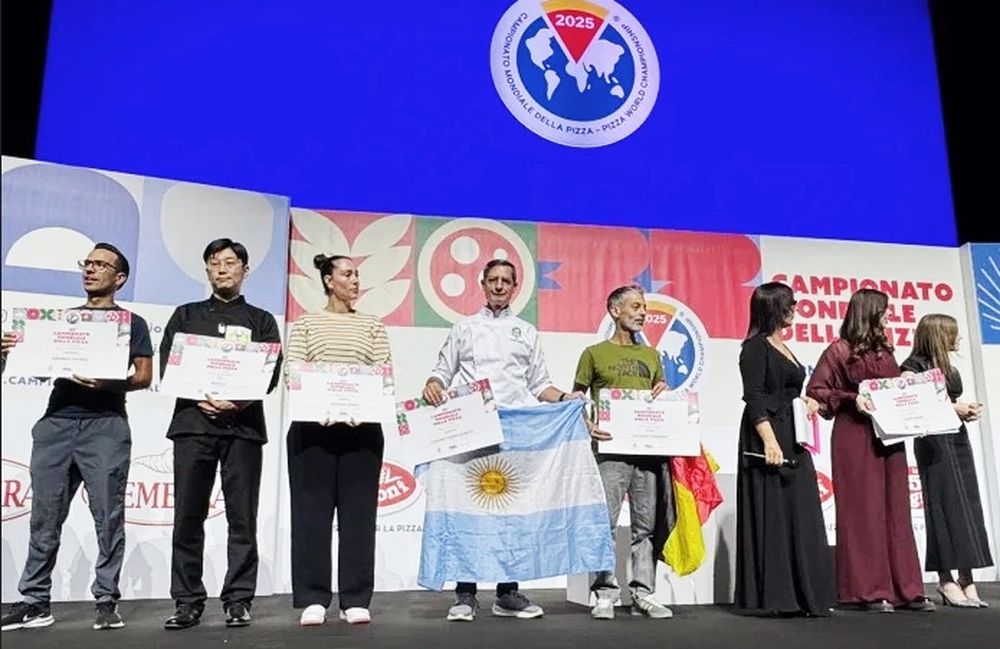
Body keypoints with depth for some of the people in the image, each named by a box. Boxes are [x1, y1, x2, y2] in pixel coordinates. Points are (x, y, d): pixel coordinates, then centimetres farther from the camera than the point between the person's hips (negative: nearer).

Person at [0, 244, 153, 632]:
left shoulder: (131, 322, 9)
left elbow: (144, 377, 2)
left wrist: (108, 383, -17)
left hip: (105, 425, -4)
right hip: (55, 423, 4)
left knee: (108, 516, -4)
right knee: (44, 517, 4)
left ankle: (107, 600, 2)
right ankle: (35, 602, 11)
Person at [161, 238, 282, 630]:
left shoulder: (260, 320, 14)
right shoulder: (186, 315, 17)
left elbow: (271, 373, 2)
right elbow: (167, 367, 6)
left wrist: (242, 400, -16)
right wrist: (201, 398, -10)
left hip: (244, 425, -1)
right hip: (193, 423, 1)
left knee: (242, 517, -1)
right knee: (188, 516, 1)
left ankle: (238, 601, 6)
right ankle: (188, 602, 9)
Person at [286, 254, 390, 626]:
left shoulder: (372, 325, 13)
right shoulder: (306, 324, 9)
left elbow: (384, 374, 4)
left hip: (362, 427, 2)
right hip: (313, 426, -1)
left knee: (358, 510, 2)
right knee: (312, 510, 0)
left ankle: (355, 600, 8)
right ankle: (312, 599, 7)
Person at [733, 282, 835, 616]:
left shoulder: (783, 348, 17)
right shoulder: (756, 347, -8)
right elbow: (754, 398, -16)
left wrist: (808, 402, 6)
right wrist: (770, 441, -25)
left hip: (794, 440, 9)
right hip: (769, 440, -9)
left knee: (800, 516, 8)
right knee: (773, 515, -6)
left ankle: (803, 595, 15)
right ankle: (776, 597, 0)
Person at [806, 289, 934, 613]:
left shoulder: (884, 350, 16)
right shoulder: (839, 351, -4)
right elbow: (816, 391, -7)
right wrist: (852, 399, -17)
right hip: (856, 439, -7)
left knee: (896, 511, 8)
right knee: (863, 512, -3)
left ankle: (905, 588, 14)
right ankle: (870, 590, 4)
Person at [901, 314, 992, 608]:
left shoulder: (949, 368, 18)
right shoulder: (913, 366, -6)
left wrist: (969, 410, 4)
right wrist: (951, 407, -14)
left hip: (958, 437, 8)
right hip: (933, 441, -8)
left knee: (967, 506, 3)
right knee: (944, 506, -7)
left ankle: (967, 580, 6)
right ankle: (946, 581, -2)